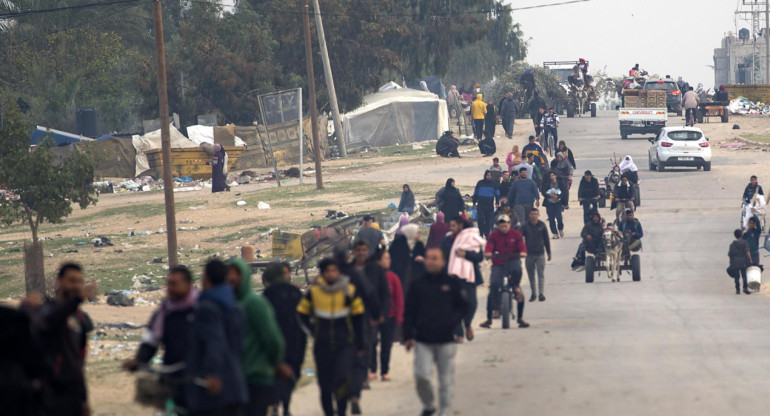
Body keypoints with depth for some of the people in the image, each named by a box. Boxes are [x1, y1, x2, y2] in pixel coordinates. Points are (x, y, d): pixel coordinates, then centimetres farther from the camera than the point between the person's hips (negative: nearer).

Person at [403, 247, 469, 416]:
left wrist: (452, 321, -9)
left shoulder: (452, 283, 3)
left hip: (446, 340, -1)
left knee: (446, 379, 4)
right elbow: (409, 312, 7)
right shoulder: (418, 285, 6)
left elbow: (463, 306, 9)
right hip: (423, 341, 1)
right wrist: (408, 335, -1)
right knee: (421, 376, -9)